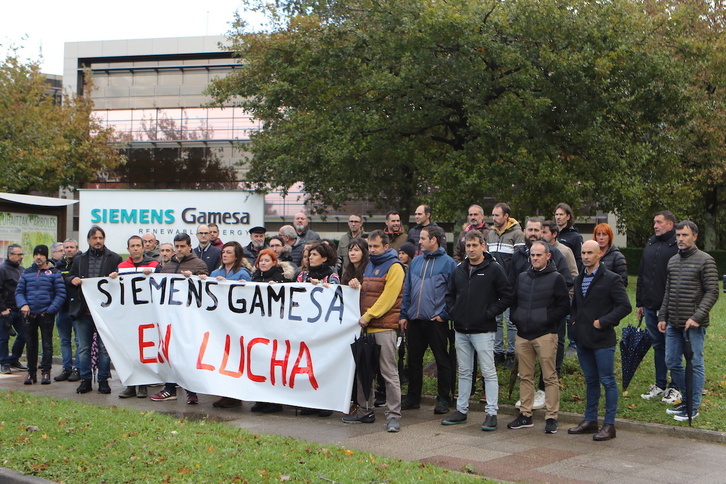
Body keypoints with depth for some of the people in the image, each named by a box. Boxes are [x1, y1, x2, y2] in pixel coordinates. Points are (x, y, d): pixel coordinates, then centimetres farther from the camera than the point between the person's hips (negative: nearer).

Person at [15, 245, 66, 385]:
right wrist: (23, 305, -9)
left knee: (47, 343, -2)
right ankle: (31, 372, 15)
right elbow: (19, 291, 10)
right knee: (31, 344, 8)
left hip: (46, 314, -3)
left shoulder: (54, 273, 2)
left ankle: (46, 372, 3)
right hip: (29, 314, 3)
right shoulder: (27, 273, 12)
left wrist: (51, 310, -12)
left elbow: (61, 294, -3)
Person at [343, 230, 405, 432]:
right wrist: (357, 286, 4)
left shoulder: (394, 267, -5)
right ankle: (365, 411, 19)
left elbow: (388, 297, -14)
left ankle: (393, 415, -6)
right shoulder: (370, 265, 20)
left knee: (389, 372, -8)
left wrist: (368, 316, -16)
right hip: (366, 326, 8)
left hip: (385, 326, -8)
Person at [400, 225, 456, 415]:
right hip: (414, 320, 6)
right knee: (413, 359, 12)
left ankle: (443, 399, 11)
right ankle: (412, 397, 21)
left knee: (442, 360, 3)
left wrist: (445, 314, -13)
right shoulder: (416, 261, 12)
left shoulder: (447, 263, -5)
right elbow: (407, 290, 14)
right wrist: (404, 314, 9)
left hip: (436, 321, -6)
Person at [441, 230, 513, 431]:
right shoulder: (459, 269, 12)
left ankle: (492, 413, 1)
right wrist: (453, 311, 8)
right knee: (464, 372, 14)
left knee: (489, 372, -3)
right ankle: (461, 410, 21)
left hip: (483, 330, -6)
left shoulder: (494, 269, -5)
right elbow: (450, 294, 23)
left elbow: (506, 296, -7)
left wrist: (490, 313, -11)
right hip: (461, 330, 6)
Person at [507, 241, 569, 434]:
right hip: (523, 335, 5)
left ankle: (551, 417, 1)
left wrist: (547, 319, -11)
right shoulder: (522, 277, 15)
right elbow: (514, 302, 22)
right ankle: (525, 415, 16)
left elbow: (564, 306, -4)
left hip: (545, 335, -5)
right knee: (525, 376, 9)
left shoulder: (556, 278, -1)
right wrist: (516, 318, 7)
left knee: (550, 377, -3)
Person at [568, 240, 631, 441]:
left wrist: (603, 322, -16)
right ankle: (590, 420, 22)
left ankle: (609, 425, 3)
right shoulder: (579, 279, 14)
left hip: (602, 340, -7)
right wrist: (575, 320, 12)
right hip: (583, 339, 7)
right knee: (591, 381, 15)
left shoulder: (611, 279, -8)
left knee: (608, 381, -1)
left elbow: (625, 306, -14)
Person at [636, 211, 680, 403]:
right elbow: (641, 276, 18)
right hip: (650, 306, 7)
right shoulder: (650, 245, 13)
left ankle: (675, 388, 12)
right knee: (657, 345, 14)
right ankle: (660, 385, 23)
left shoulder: (678, 246, -10)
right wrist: (639, 302, 17)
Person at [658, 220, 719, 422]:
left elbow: (712, 293, -11)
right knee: (672, 363, 11)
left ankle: (693, 407, 8)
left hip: (694, 324, -7)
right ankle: (688, 398, 26)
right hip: (673, 323, 7)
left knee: (695, 365, 0)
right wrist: (662, 317, 13)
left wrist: (697, 317, -19)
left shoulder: (705, 260, -7)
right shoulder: (673, 261, 13)